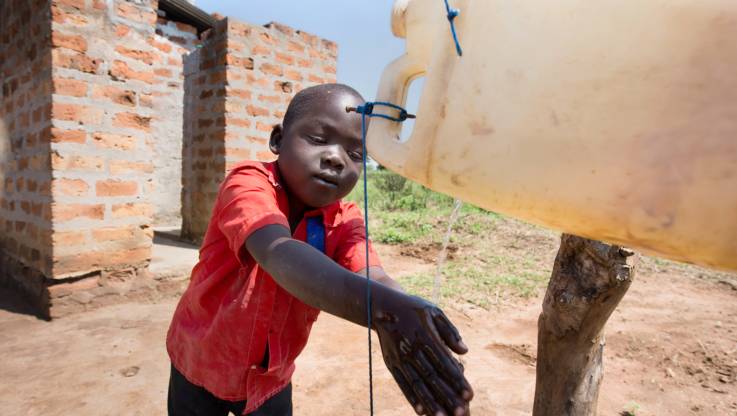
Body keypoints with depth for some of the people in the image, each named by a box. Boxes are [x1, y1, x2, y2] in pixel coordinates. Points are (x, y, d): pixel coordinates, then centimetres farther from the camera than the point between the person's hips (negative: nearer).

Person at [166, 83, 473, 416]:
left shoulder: (346, 220, -13)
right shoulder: (249, 182, -26)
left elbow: (372, 279, -31)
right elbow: (278, 255, -46)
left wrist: (403, 319, -54)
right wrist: (383, 309, -61)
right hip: (200, 365, -2)